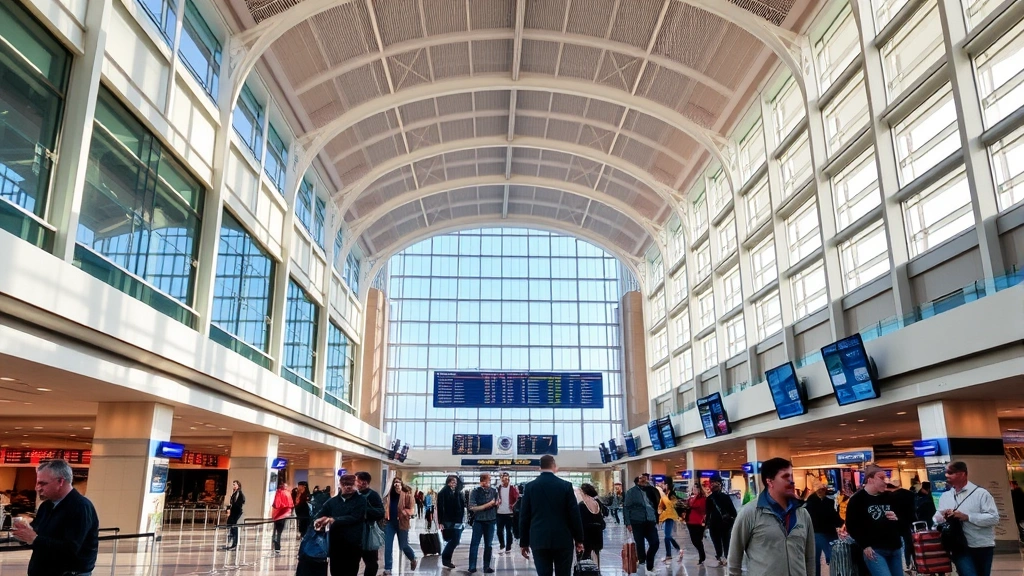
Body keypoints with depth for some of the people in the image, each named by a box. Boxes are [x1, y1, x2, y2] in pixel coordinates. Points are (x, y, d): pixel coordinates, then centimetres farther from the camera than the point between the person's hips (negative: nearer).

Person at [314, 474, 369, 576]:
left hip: (353, 545, -3)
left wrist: (334, 520, -24)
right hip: (335, 545, 4)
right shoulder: (333, 501, 9)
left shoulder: (361, 501, -3)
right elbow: (320, 515, 1)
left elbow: (354, 518, -15)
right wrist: (319, 520, -23)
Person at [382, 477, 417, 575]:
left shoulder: (407, 495, -9)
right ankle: (387, 569, 10)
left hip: (402, 523, -4)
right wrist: (385, 517, 1)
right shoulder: (389, 495, 5)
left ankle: (413, 559, 40)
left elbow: (411, 510, -11)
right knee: (388, 546, 0)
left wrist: (402, 512, -24)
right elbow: (385, 508, 16)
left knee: (403, 546, 10)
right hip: (390, 523, 4)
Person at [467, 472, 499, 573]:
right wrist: (488, 505, -15)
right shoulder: (475, 492, -8)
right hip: (478, 521, -3)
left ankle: (487, 567, 16)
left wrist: (497, 504, -14)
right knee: (474, 544, 0)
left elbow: (496, 506, 10)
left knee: (488, 545, 8)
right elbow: (472, 508, -13)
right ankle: (472, 567, 6)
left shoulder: (494, 491, 2)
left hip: (490, 521, 3)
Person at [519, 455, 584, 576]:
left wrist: (524, 543, 9)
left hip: (539, 540, 1)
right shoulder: (566, 485, -3)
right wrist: (579, 539, 8)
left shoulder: (530, 487, 1)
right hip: (563, 540, -1)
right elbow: (575, 515, -2)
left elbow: (525, 517, 3)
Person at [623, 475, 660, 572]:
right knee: (640, 545, 1)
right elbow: (626, 507, -2)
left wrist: (656, 520, 12)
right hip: (637, 522, -3)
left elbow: (655, 505, 17)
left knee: (655, 543, -3)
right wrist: (628, 523, -9)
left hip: (650, 522, 3)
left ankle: (649, 564, 18)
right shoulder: (631, 492, 1)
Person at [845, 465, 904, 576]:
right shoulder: (857, 500, -4)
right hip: (874, 550, -6)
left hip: (894, 549, 6)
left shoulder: (888, 497, 12)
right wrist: (864, 546, -12)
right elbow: (852, 526, -6)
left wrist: (897, 518, -1)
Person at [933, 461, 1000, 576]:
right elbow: (936, 519, 13)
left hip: (982, 547, -2)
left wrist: (967, 517, -19)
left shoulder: (980, 493, -4)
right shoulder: (944, 496, 10)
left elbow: (994, 518, -12)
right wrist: (943, 517, -10)